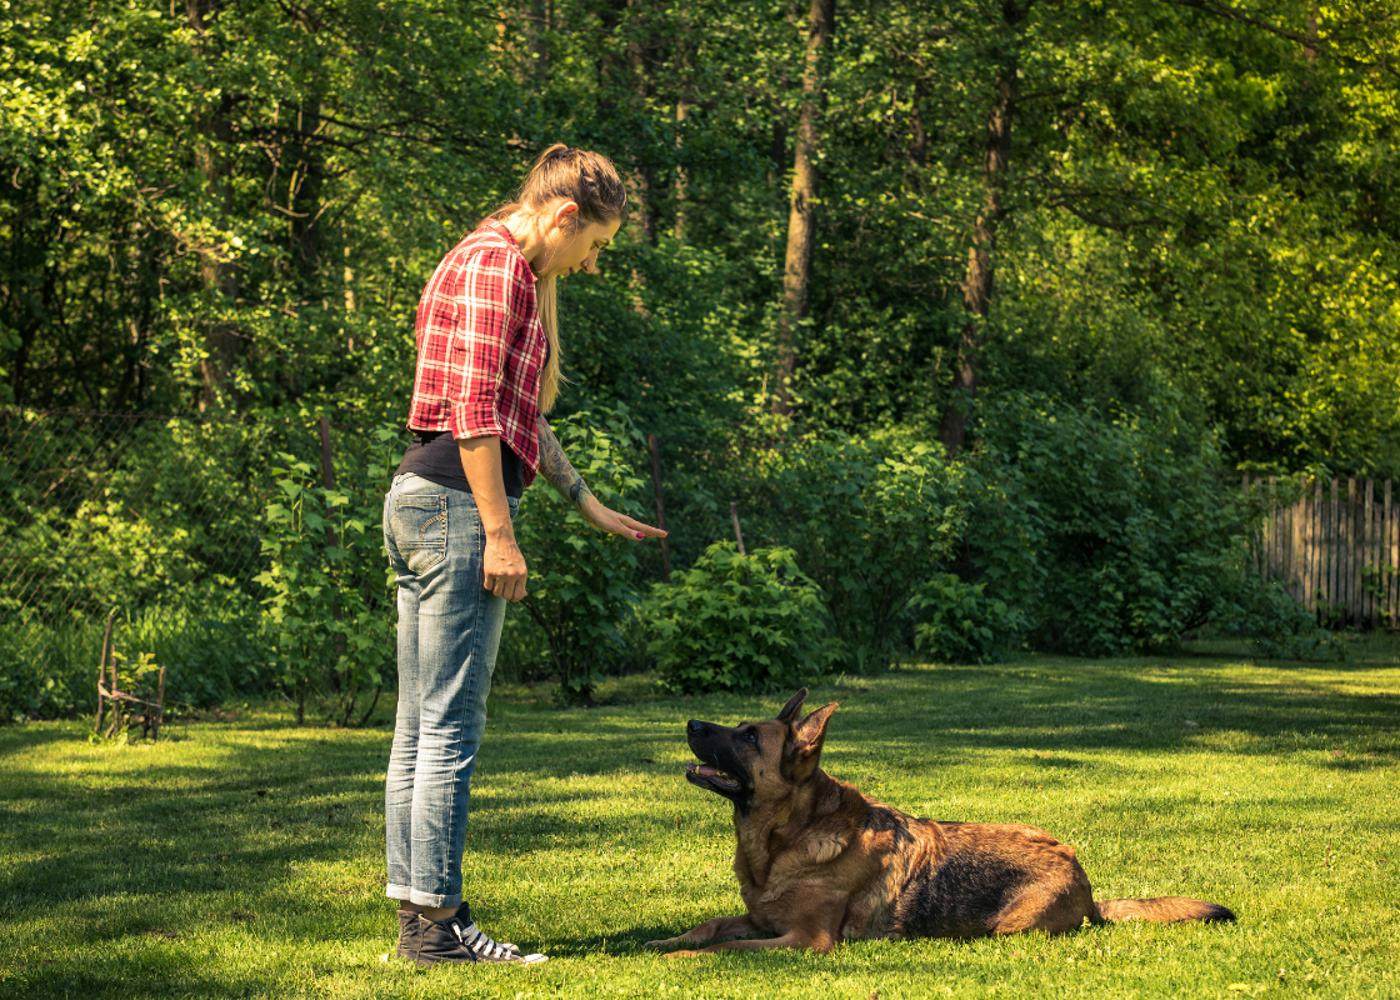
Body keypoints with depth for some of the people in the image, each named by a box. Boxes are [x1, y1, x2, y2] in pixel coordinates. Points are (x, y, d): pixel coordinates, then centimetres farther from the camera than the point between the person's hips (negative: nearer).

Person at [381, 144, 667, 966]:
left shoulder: (514, 272, 22)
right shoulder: (496, 264, -9)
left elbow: (523, 415, 28)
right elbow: (474, 411, -17)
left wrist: (591, 505, 27)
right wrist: (500, 533, -18)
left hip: (424, 504, 11)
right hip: (458, 503, -11)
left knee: (421, 727, 10)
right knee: (451, 727, -8)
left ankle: (419, 909, 14)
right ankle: (437, 921, -5)